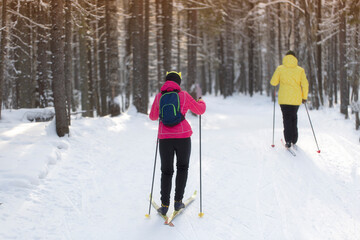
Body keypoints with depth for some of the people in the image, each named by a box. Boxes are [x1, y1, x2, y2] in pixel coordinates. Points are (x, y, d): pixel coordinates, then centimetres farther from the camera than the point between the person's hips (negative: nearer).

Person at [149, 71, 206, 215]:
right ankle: (178, 201, 15)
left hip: (165, 138, 1)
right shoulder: (184, 96, -5)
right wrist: (201, 102, 29)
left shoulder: (159, 97, 0)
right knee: (182, 168, 19)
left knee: (166, 171, 13)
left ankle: (165, 205, 7)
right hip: (183, 136, -1)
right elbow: (200, 110, 7)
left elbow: (153, 117, 12)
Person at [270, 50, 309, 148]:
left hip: (284, 99, -1)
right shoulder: (300, 70, 1)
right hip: (296, 99, 1)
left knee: (287, 118, 3)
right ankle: (294, 139, 20)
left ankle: (288, 141, -9)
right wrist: (304, 97, 10)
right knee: (294, 117, 19)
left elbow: (273, 82, -2)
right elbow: (305, 84, -2)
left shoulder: (280, 69, -1)